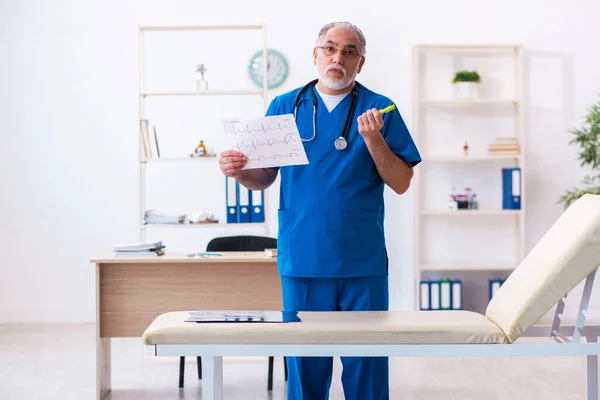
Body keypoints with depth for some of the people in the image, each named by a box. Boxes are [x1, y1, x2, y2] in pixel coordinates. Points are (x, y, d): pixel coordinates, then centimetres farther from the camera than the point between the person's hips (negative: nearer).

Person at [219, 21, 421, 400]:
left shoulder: (379, 109, 5)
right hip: (303, 260, 1)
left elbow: (401, 183, 0)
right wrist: (240, 171, -11)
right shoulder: (284, 106, 9)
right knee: (305, 364, 8)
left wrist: (373, 138, -14)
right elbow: (264, 178, 10)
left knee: (366, 367, 5)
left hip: (363, 264, -1)